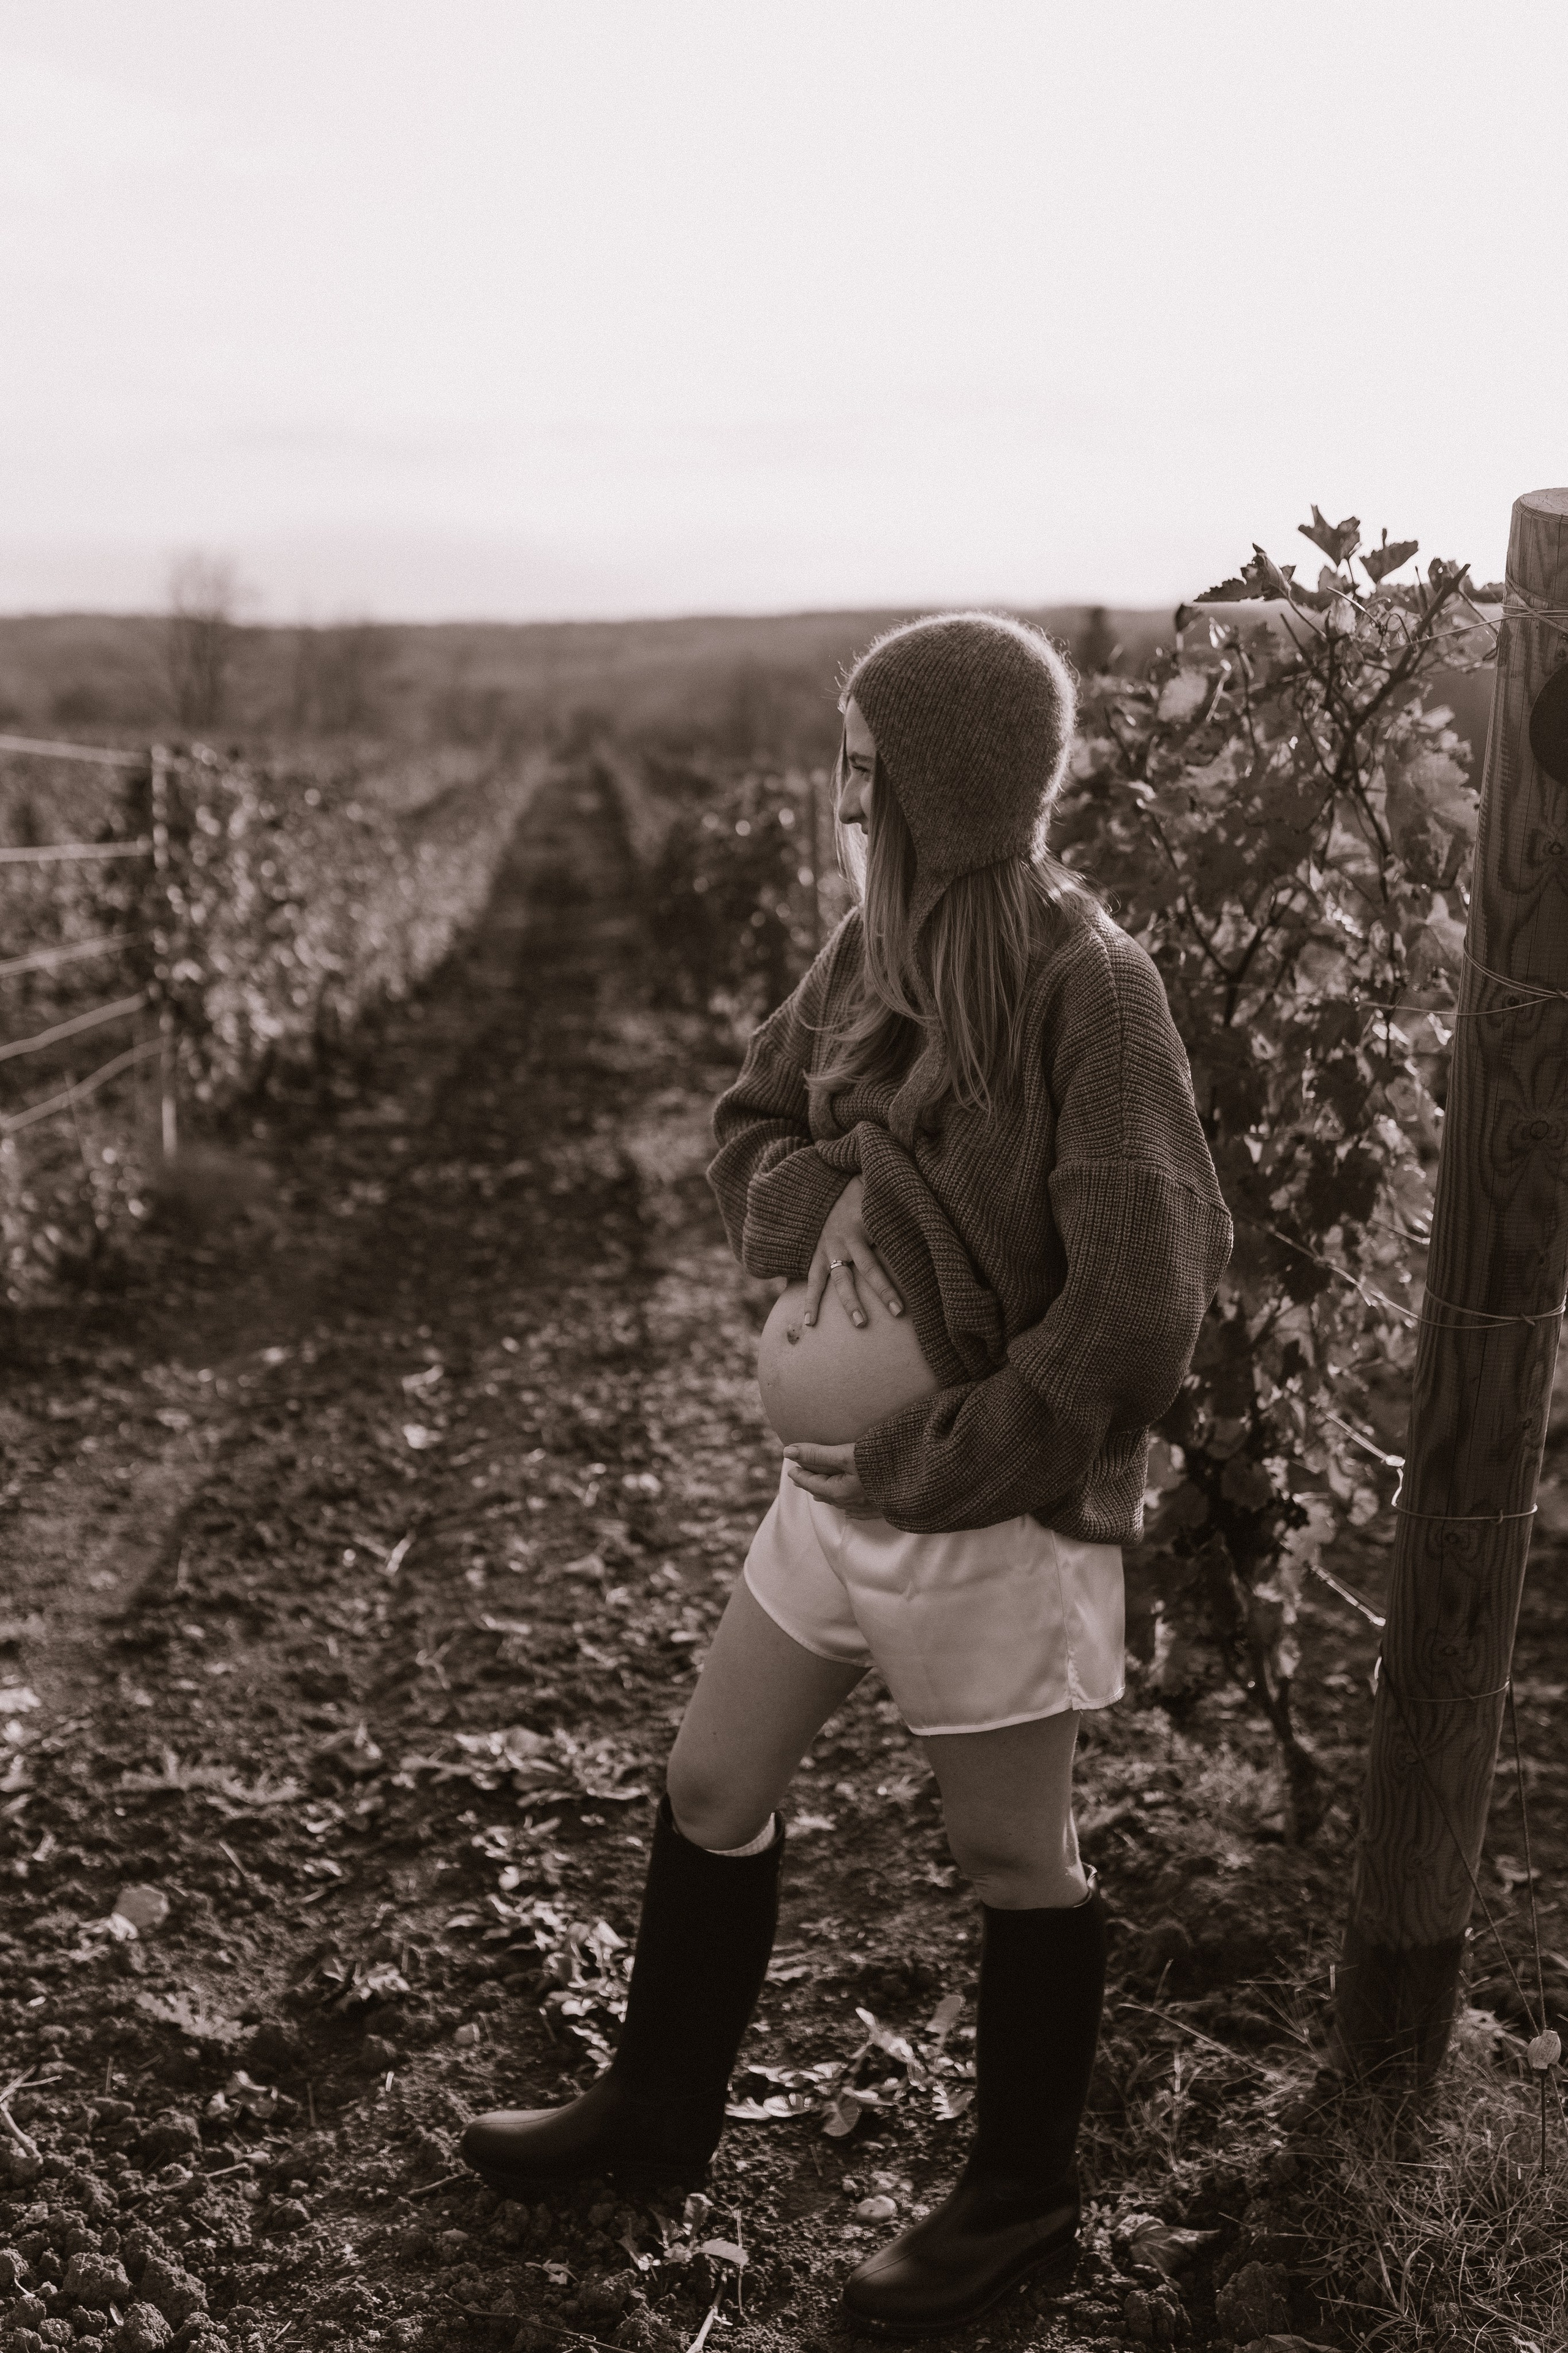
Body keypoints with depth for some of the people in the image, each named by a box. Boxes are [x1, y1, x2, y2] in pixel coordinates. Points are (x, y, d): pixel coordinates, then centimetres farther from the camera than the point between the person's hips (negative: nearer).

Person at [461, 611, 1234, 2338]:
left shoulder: (1083, 982, -20)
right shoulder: (874, 944, 2)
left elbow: (1139, 1297, -23)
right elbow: (749, 1142, 10)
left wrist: (941, 1461, -17)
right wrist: (834, 1196, -12)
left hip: (991, 1506, -7)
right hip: (836, 1476, 7)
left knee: (1012, 1858, 13)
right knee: (712, 1786, 18)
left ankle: (1022, 2206, 37)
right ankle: (659, 2108, 43)